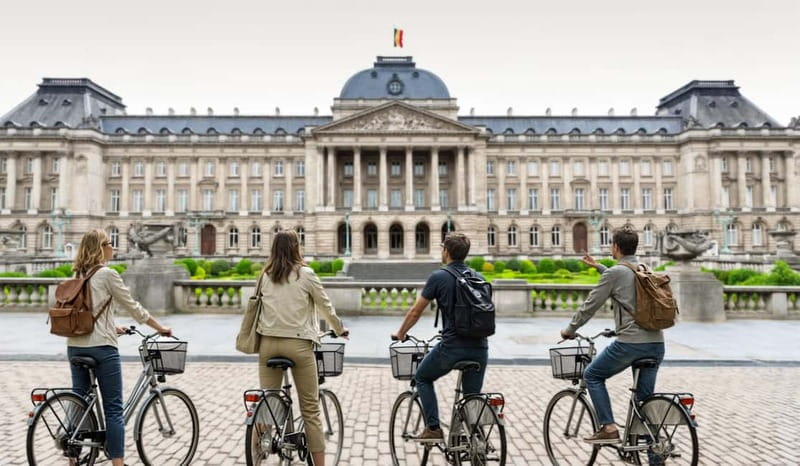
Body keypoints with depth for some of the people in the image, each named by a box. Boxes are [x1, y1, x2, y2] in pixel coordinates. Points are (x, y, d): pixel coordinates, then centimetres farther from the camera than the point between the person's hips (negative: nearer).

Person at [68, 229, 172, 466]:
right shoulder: (107, 274, -9)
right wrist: (161, 328, 4)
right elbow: (133, 307, -5)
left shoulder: (78, 275, 11)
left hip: (75, 346, 7)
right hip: (101, 348, -7)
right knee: (113, 409, -1)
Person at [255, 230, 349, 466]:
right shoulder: (305, 274, -5)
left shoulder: (265, 276, 6)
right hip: (298, 344, -4)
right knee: (310, 409, 4)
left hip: (268, 342, 4)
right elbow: (326, 307, 2)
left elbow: (258, 307, 10)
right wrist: (340, 329, 19)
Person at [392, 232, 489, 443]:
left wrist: (400, 334, 19)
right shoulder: (478, 277, 12)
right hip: (480, 347, 5)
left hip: (452, 346, -4)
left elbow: (415, 311, 3)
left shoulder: (438, 277, -4)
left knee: (422, 378, 20)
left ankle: (433, 429, 14)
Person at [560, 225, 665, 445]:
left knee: (592, 376, 12)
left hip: (630, 343, -7)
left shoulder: (614, 272, -7)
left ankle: (608, 428, 4)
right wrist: (598, 266, 46)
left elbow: (590, 306, -2)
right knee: (645, 397, 15)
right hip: (656, 344, 7)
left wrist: (570, 329, 12)